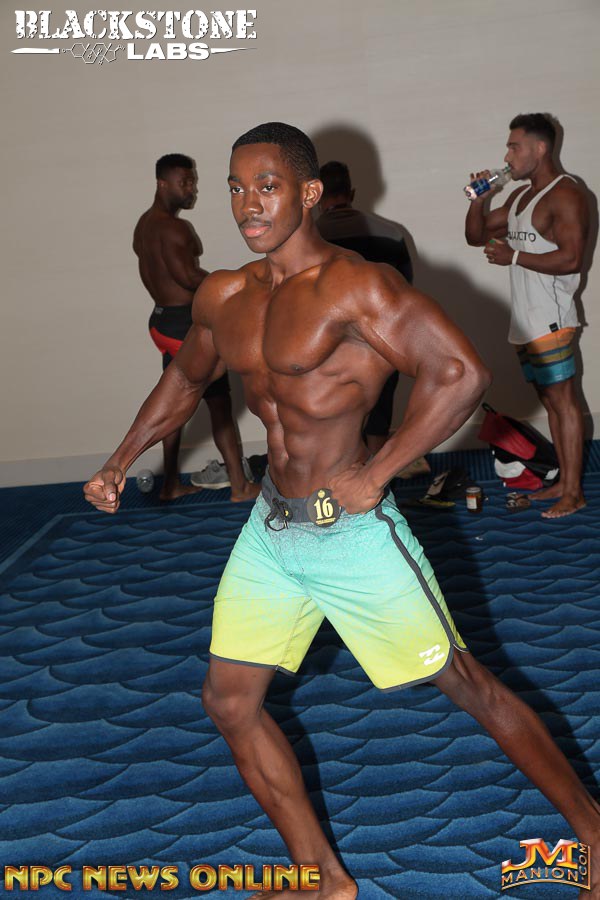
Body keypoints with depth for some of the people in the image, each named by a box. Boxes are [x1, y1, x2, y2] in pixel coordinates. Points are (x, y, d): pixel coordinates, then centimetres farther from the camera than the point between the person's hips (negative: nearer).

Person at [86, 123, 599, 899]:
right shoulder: (222, 297, 6)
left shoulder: (355, 285, -17)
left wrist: (373, 476, -21)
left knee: (469, 687, 4)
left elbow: (462, 374, -24)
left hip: (353, 531, -7)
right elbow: (185, 379, 23)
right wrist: (120, 463, 16)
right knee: (229, 703, 9)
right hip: (270, 528, 8)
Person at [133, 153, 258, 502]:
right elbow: (189, 276, -28)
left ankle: (171, 484, 23)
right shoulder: (174, 227, -18)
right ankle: (241, 485, 3)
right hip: (188, 324, -10)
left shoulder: (145, 224, 13)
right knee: (220, 405, -3)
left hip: (163, 319, 10)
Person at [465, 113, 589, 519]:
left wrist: (513, 256, -17)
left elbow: (570, 258, -20)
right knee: (549, 400, 12)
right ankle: (564, 481, 20)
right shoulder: (520, 196, 18)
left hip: (550, 319, -9)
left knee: (563, 399, -6)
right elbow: (477, 235, 22)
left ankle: (573, 492, -1)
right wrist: (479, 198, 5)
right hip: (525, 321, 9)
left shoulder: (565, 195, -10)